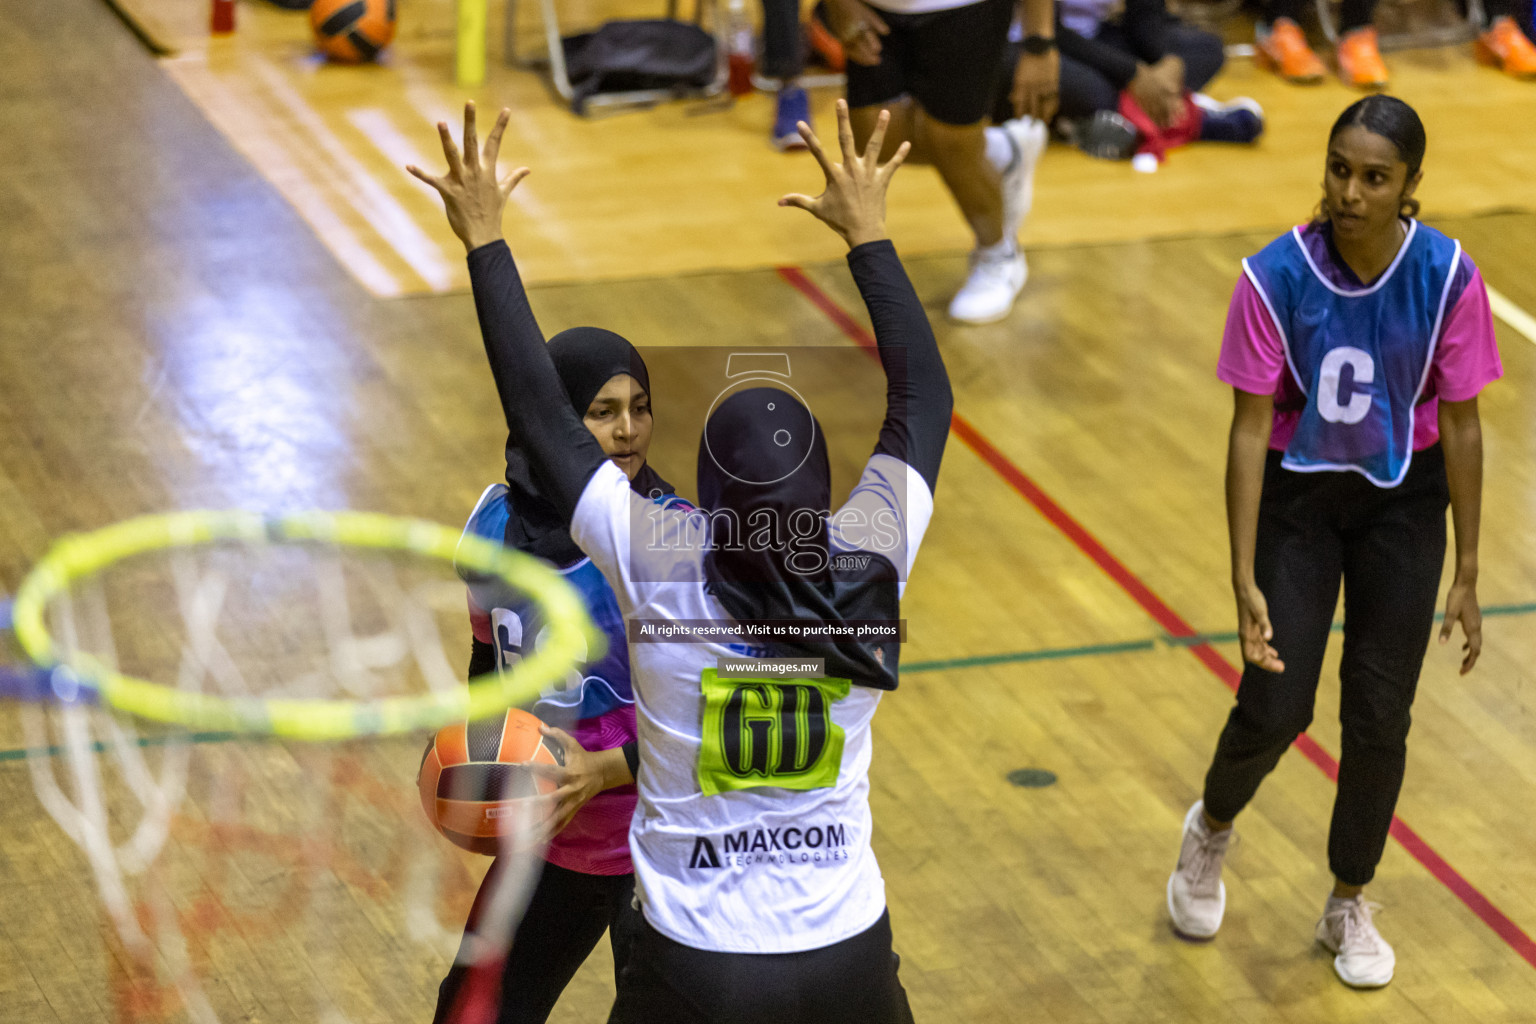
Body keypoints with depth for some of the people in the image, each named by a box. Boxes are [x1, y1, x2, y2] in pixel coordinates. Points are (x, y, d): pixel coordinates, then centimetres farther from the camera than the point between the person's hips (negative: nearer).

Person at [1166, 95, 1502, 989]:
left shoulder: (1447, 277, -18)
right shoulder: (1276, 278, -22)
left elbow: (1459, 424, -9)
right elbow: (1251, 428, -17)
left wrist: (1467, 575, -6)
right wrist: (1246, 580, -21)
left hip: (1404, 501, 1)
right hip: (1297, 496, -1)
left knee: (1380, 716, 3)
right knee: (1274, 708, -6)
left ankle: (1349, 905, 26)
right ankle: (1212, 830, 30)